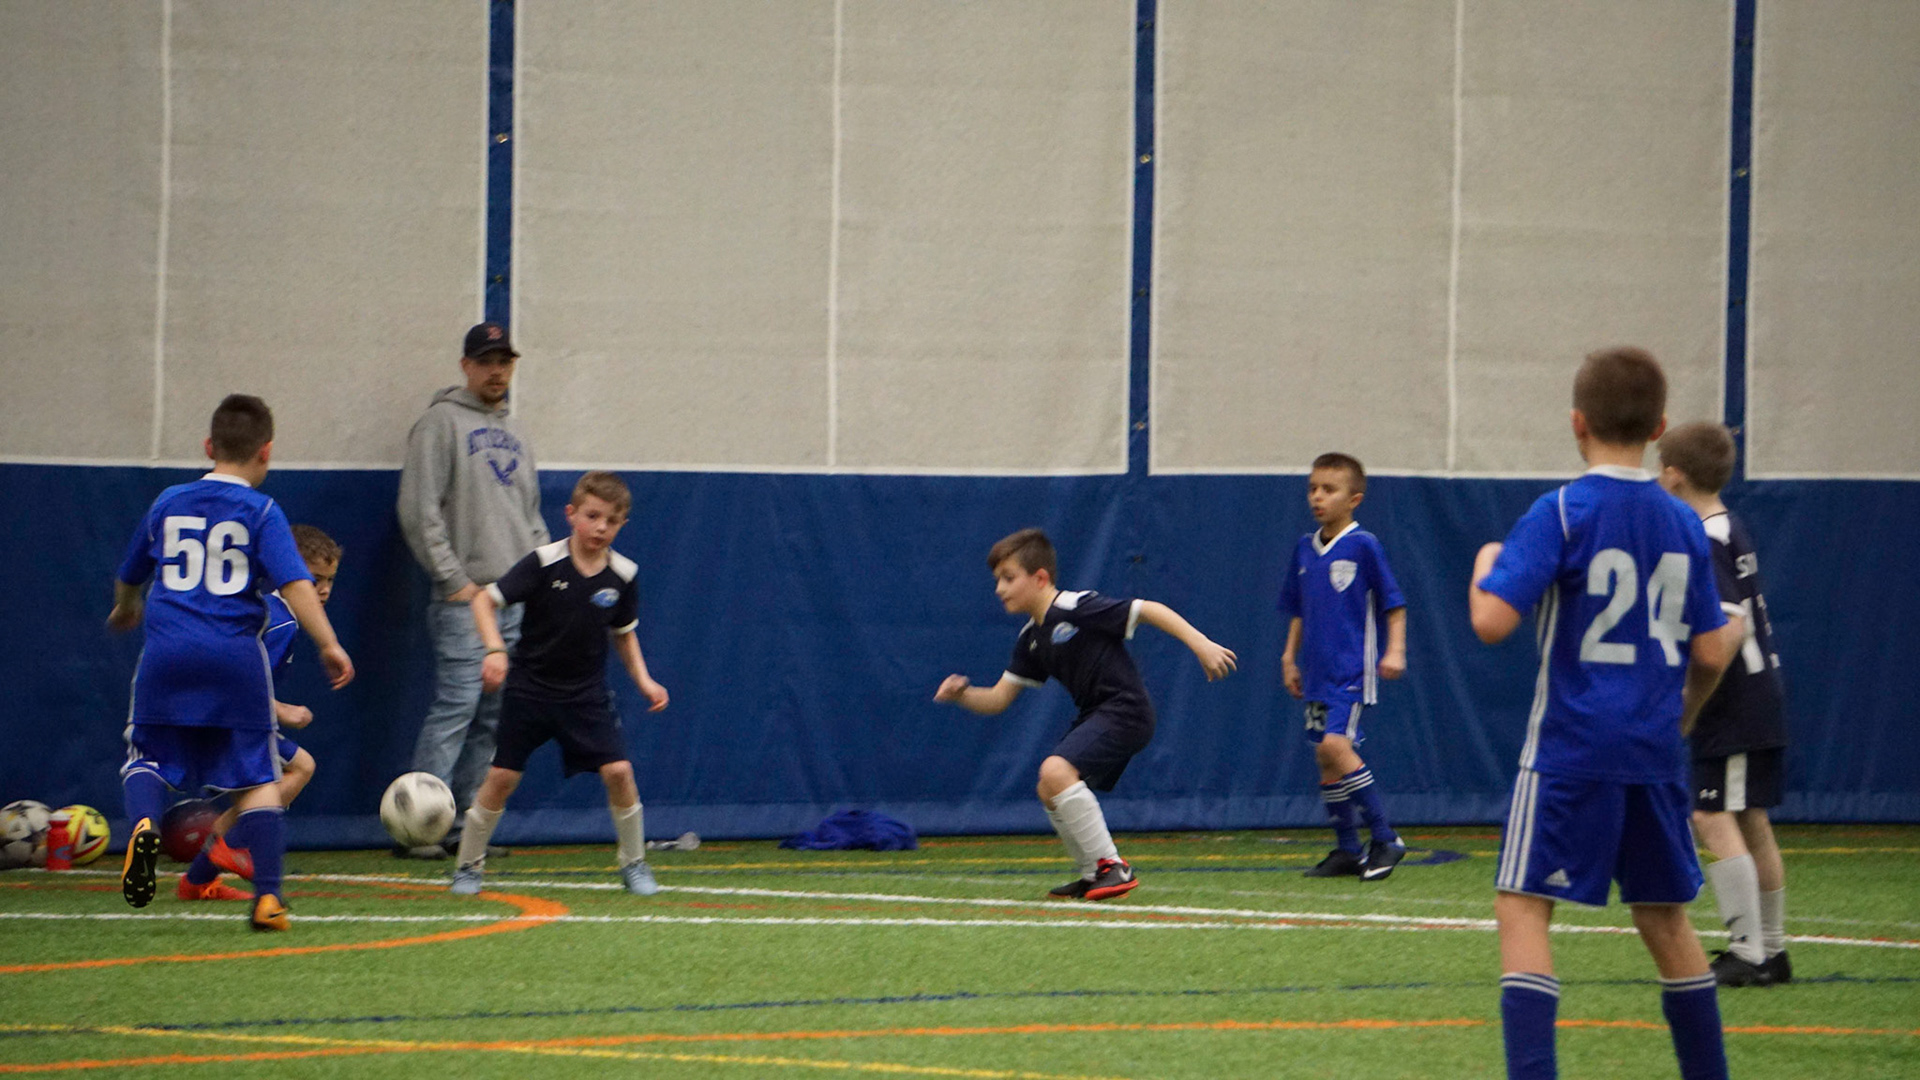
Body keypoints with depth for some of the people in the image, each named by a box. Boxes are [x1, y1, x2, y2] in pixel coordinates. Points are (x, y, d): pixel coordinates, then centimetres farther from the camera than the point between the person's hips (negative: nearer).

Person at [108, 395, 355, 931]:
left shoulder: (168, 504, 12)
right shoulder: (260, 512, 0)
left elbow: (127, 577, 26)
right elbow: (295, 584, -12)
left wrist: (127, 609, 47)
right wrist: (329, 645, -11)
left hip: (167, 648, 2)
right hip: (235, 654, -2)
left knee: (148, 756, 15)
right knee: (257, 776, 7)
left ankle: (143, 825, -19)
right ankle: (267, 896, -1)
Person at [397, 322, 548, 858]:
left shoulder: (513, 434, 20)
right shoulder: (442, 423, -3)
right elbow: (419, 511, -9)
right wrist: (454, 580, -13)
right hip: (464, 600, -7)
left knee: (496, 714, 5)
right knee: (456, 707, -13)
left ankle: (461, 823, 9)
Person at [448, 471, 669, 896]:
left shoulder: (623, 575, -5)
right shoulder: (545, 563, -16)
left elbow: (624, 634, 12)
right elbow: (485, 600, -17)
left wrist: (643, 679, 0)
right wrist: (495, 650, -32)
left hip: (586, 692, 2)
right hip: (530, 686, -2)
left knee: (618, 770, -11)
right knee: (502, 776, -2)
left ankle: (634, 863, 8)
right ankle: (468, 866, 15)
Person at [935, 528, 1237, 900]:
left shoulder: (1077, 609, -15)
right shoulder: (1030, 639, 11)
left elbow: (1150, 610, -16)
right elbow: (998, 699, 13)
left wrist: (1201, 644, -23)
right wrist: (962, 694, -8)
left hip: (1125, 711, -10)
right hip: (1094, 716, 10)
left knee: (1056, 771, -25)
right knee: (1050, 794, 16)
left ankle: (1112, 866, -18)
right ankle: (1091, 875, 29)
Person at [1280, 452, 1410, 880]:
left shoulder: (1363, 546, -8)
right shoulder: (1305, 548, 11)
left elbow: (1394, 604, -5)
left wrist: (1395, 651, -14)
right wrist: (1290, 656, 15)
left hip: (1351, 670, -7)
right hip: (1317, 672, 7)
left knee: (1335, 745, -21)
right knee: (1326, 759, 7)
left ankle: (1385, 840, -12)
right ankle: (1347, 851, 17)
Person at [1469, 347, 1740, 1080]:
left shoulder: (1561, 515, -10)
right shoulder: (1683, 525, 6)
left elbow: (1492, 621, -18)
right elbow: (1711, 652, 9)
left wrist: (1485, 566, 3)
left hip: (1573, 751, -5)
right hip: (1655, 755, 5)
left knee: (1522, 908, -4)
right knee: (1663, 916, 17)